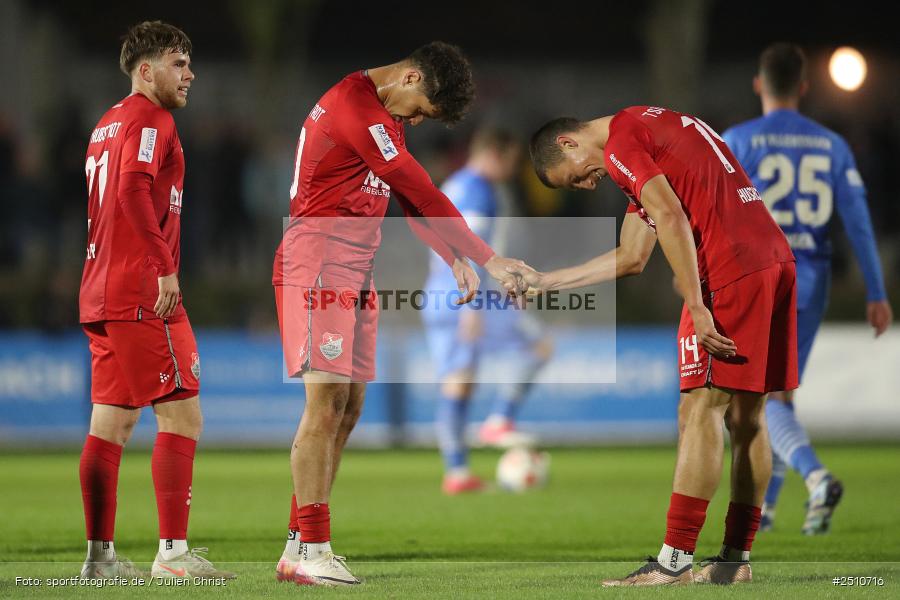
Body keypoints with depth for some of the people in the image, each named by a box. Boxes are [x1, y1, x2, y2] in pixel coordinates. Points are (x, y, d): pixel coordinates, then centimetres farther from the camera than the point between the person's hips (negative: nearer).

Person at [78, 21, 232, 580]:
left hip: (101, 293, 10)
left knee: (112, 423, 9)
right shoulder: (151, 120, -8)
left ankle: (100, 554, 9)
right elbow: (134, 190, -24)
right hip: (143, 293, -10)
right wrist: (165, 267, -23)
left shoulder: (108, 124, 21)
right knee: (182, 415, -7)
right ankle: (173, 551, -10)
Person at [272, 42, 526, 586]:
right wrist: (488, 259, -13)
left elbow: (412, 199, 20)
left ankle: (300, 548, 9)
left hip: (355, 275, 10)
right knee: (326, 405, -13)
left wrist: (456, 260, 6)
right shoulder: (356, 107, -16)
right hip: (318, 267, -10)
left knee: (348, 408, 7)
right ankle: (312, 552, -12)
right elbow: (422, 193, -16)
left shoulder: (385, 117, 17)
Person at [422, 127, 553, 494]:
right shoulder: (479, 191, -8)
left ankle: (455, 472, 1)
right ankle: (499, 421, -6)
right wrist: (473, 306, -22)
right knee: (540, 347, 0)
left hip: (437, 295, 9)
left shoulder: (448, 188, 22)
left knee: (456, 382, 6)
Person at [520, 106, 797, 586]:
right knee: (747, 415, 11)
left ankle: (674, 561, -12)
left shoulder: (620, 141, -2)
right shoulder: (651, 125, 28)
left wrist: (697, 308, -18)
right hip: (776, 258, 9)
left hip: (729, 272, -9)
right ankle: (736, 559, 13)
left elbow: (671, 219, -16)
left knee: (700, 410, -9)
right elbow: (630, 258, 30)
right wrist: (546, 282, 32)